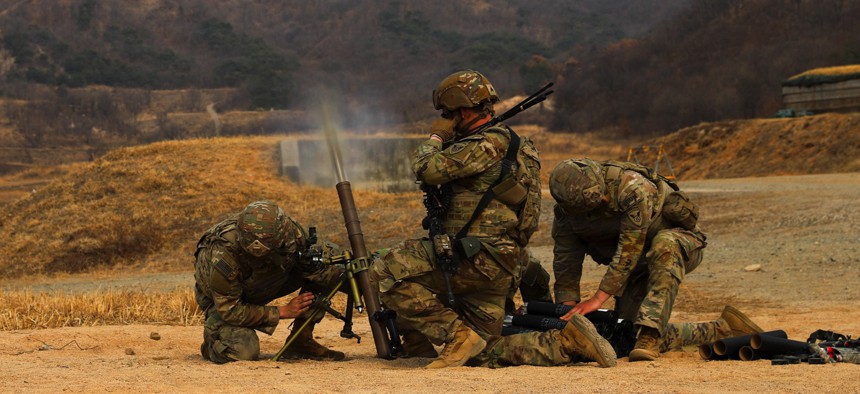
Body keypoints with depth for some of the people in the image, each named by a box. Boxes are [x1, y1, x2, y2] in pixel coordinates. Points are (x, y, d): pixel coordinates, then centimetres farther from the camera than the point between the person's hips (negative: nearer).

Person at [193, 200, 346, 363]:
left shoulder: (290, 231, -27)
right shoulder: (223, 255, -39)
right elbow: (230, 311, -28)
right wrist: (284, 311, -26)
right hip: (222, 299, -5)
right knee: (244, 351, -33)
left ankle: (301, 342, -6)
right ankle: (214, 336, 6)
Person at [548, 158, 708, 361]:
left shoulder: (633, 188, -35)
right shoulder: (566, 208, -16)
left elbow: (629, 250, -36)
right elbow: (566, 261, -11)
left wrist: (598, 298, -36)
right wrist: (568, 310, -19)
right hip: (640, 264, 6)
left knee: (664, 246, -41)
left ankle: (650, 335, -44)